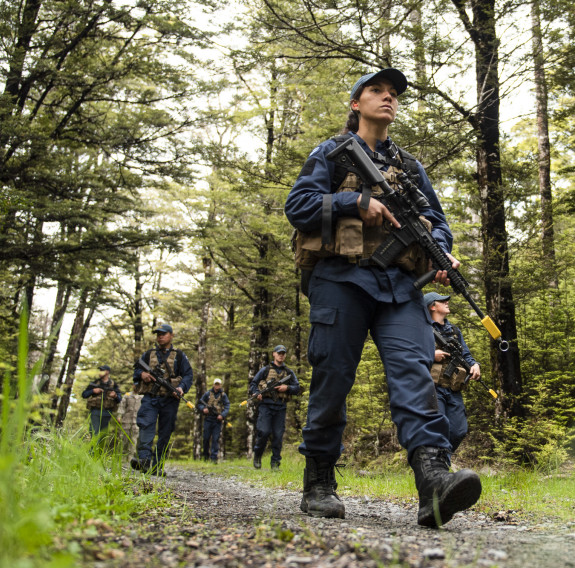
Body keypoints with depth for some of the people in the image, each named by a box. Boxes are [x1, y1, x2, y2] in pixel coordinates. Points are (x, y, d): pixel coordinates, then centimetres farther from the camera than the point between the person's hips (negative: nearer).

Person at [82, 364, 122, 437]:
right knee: (94, 432, -8)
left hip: (107, 412, 1)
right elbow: (84, 394, 8)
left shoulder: (113, 385, 10)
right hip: (96, 410, -1)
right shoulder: (95, 383, 9)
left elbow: (119, 399, 7)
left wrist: (115, 396, -16)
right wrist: (93, 391, -8)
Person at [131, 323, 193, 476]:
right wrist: (142, 374, -3)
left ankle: (157, 465, 7)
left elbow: (188, 375, 6)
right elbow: (136, 369, 21)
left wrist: (182, 387, -14)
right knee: (146, 425, -21)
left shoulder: (179, 356, 10)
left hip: (169, 401, 0)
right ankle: (144, 459, -32)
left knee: (165, 433, 1)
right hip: (150, 399, 0)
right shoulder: (148, 354, 16)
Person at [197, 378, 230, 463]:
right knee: (206, 438, 4)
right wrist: (203, 409, -11)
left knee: (216, 439, -4)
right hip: (208, 419, 1)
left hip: (218, 420, -1)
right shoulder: (207, 394, 9)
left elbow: (227, 406, 1)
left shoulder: (223, 395, 9)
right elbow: (199, 404, 11)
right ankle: (206, 455, 21)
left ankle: (214, 457, -4)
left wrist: (222, 415, -16)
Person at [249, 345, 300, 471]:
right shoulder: (265, 370, 12)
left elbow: (297, 388, 13)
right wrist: (257, 393, -7)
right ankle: (257, 455, 10)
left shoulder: (289, 373, 17)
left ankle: (275, 463, 6)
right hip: (266, 405, -2)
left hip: (280, 408, 2)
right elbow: (253, 384, 13)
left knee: (278, 435, -1)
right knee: (264, 432, -12)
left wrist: (287, 388, -7)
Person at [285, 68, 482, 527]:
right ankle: (319, 484, 12)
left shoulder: (410, 166, 24)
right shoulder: (331, 153, 14)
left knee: (413, 369, -16)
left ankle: (434, 480, -28)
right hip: (341, 278, -3)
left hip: (399, 283, 3)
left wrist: (439, 253, -1)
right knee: (332, 380, -2)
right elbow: (298, 204, 1)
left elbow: (437, 220, 22)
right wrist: (358, 201, -11)